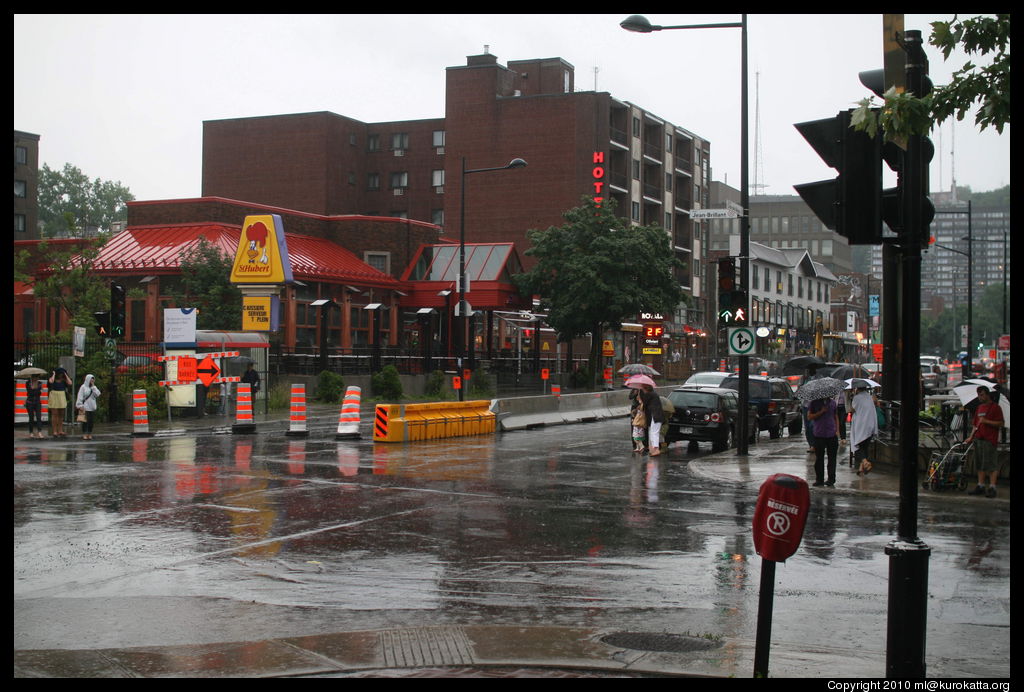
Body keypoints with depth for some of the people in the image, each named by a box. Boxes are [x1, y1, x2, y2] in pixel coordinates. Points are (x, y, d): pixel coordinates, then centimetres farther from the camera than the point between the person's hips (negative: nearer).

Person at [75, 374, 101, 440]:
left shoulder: (94, 387, 13)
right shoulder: (83, 387, -2)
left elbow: (97, 394, -3)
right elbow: (80, 397, -6)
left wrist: (93, 386, -4)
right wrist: (80, 405, -13)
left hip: (92, 407, 5)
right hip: (85, 407, -5)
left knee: (91, 421, 3)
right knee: (85, 421, -4)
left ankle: (89, 434, 11)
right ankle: (84, 434, 2)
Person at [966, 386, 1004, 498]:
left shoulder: (995, 407, -5)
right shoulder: (979, 407, 18)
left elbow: (1000, 423, -10)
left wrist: (986, 421, -18)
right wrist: (971, 437, 13)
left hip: (990, 440, -8)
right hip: (978, 439, 8)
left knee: (991, 465, -6)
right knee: (980, 464, 10)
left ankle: (992, 488, -4)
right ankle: (980, 486, 15)